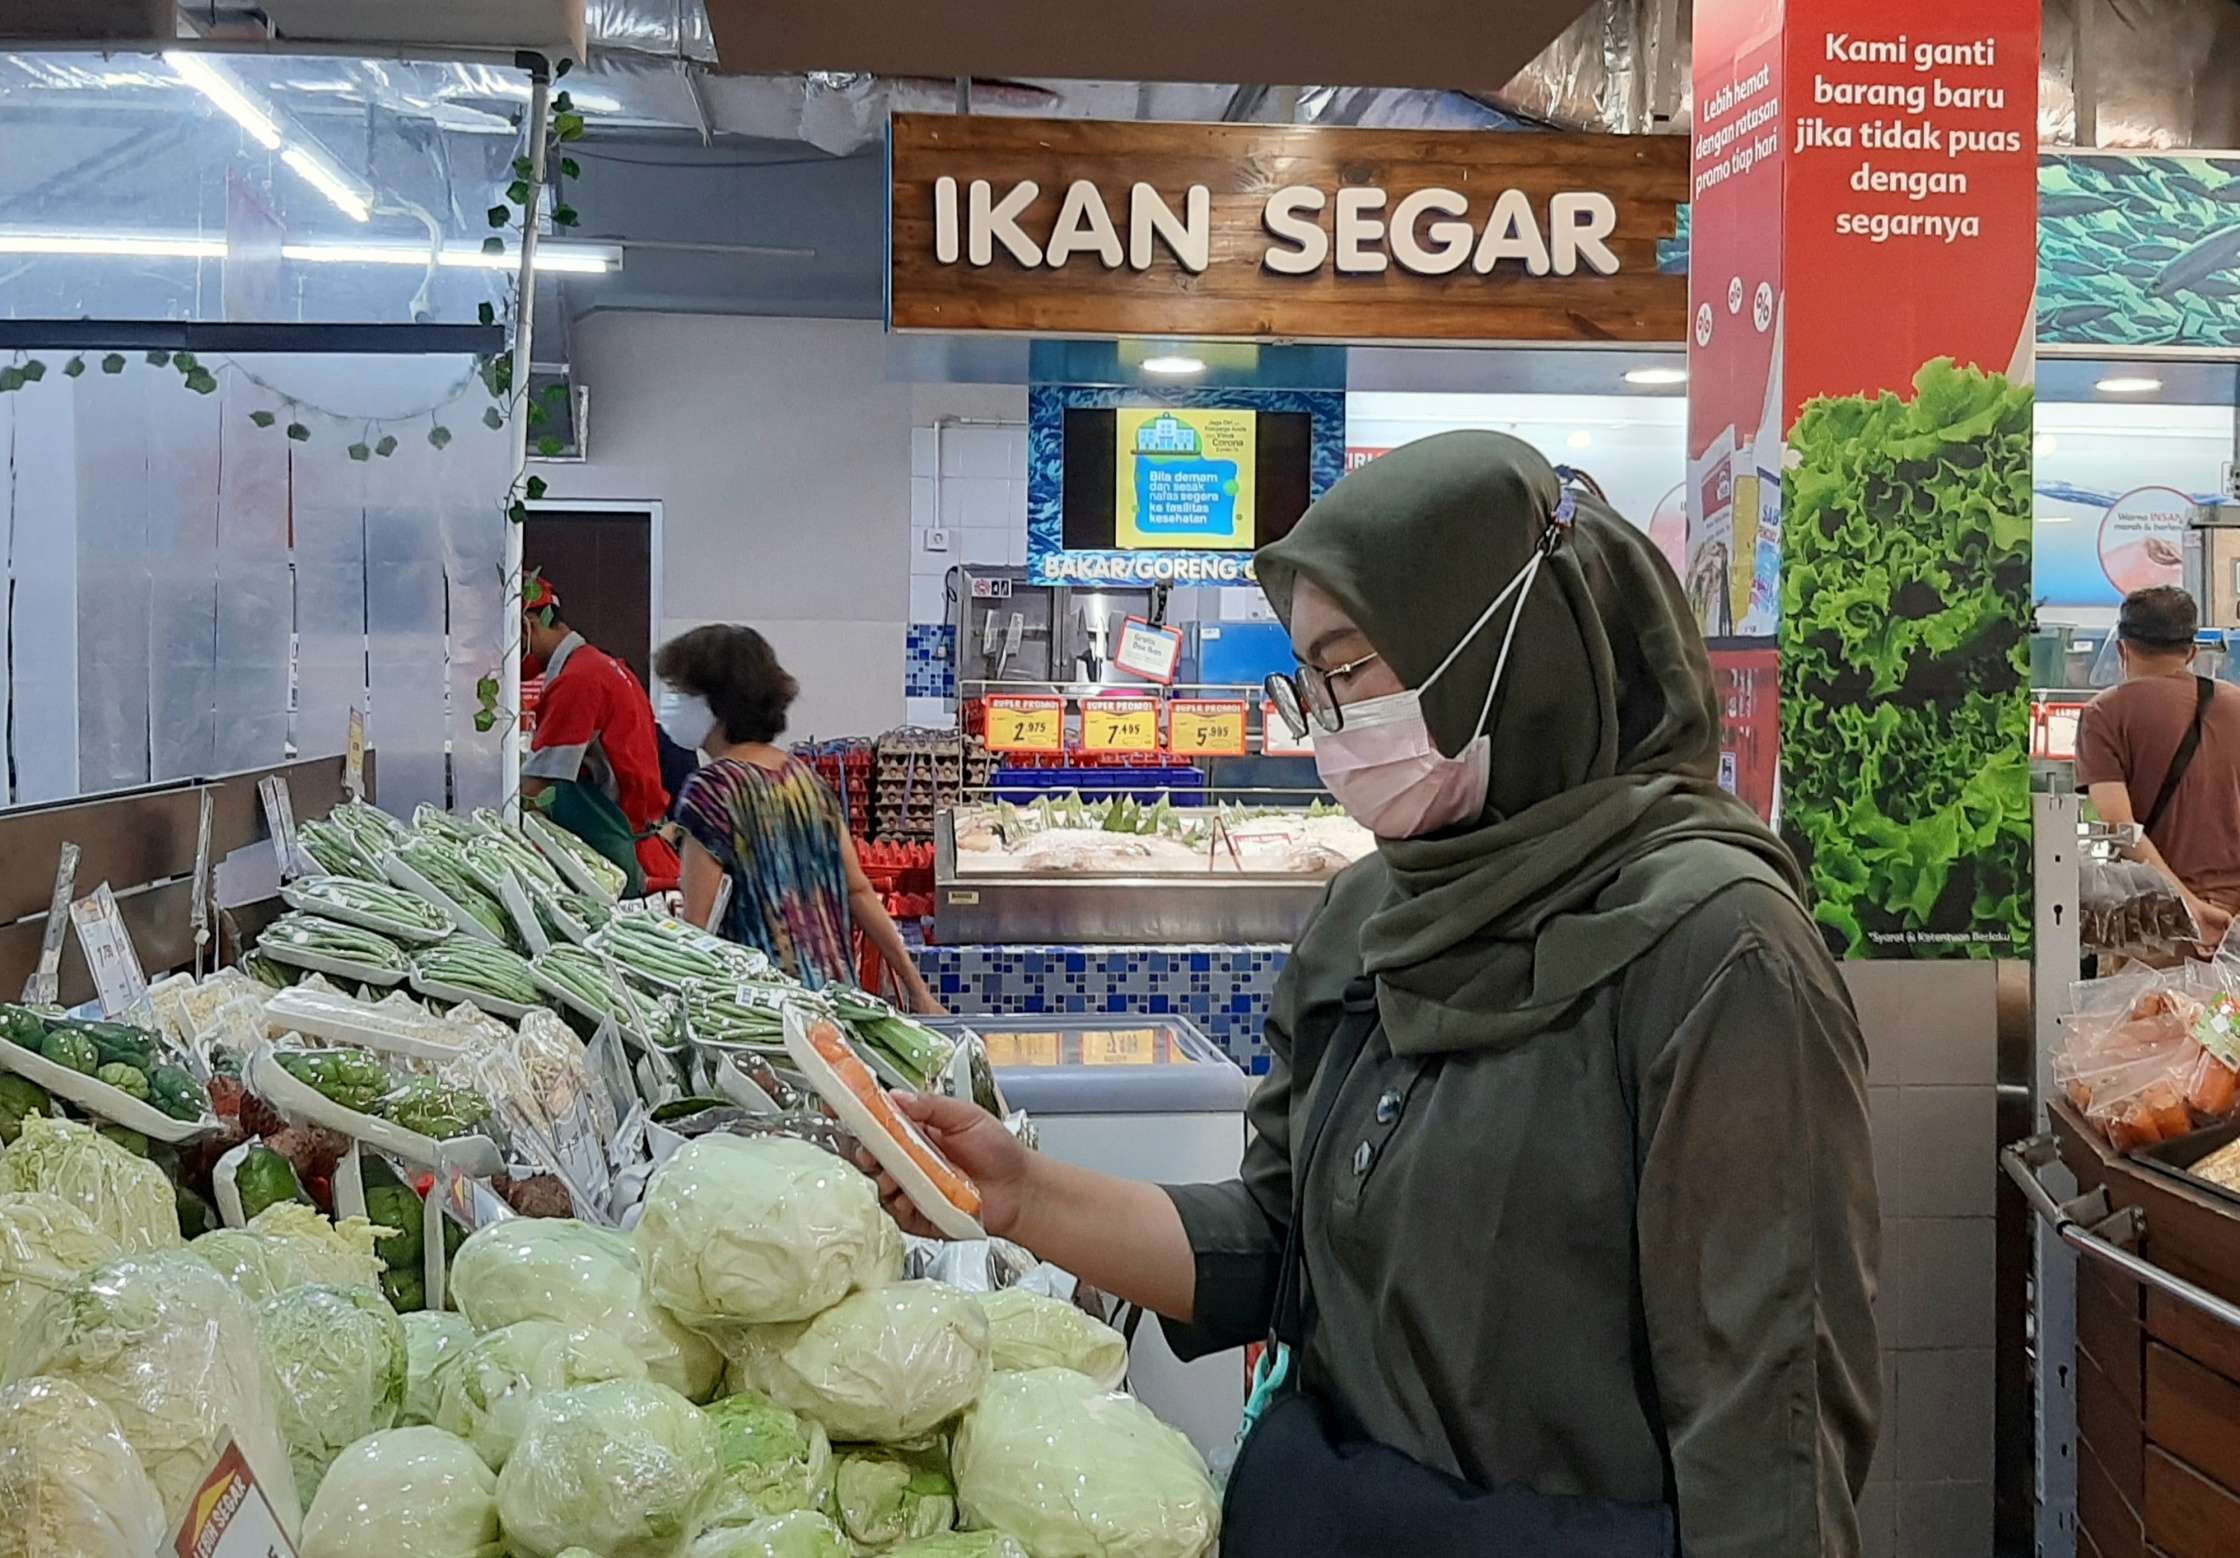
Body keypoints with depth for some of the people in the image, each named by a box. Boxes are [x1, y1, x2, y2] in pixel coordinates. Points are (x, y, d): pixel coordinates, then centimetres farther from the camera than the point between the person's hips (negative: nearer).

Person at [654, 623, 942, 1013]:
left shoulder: (710, 789, -10)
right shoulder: (804, 776, 10)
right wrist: (918, 989, 12)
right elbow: (859, 891, 10)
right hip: (835, 992, 7)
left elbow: (696, 923, -13)